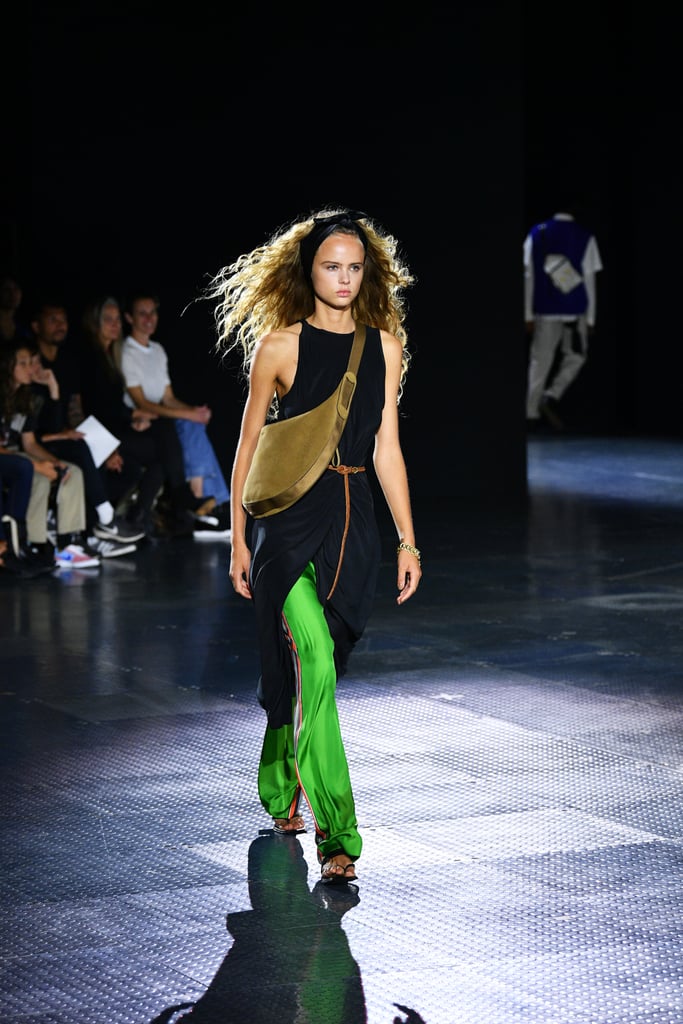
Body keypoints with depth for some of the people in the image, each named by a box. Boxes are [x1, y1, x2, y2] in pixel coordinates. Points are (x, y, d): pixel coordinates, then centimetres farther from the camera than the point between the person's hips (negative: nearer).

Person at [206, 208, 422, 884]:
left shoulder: (383, 344, 8)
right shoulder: (280, 345, -3)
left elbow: (386, 447, 12)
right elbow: (248, 446, 2)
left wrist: (407, 540, 9)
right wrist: (238, 538, 0)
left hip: (353, 522, 4)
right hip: (289, 517, -4)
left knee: (297, 668, 13)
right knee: (314, 665, -16)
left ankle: (280, 793, 36)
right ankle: (336, 834, -15)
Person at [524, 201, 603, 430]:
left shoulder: (536, 234, 3)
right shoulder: (585, 238, -2)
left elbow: (528, 277, 2)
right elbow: (589, 280, -2)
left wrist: (528, 315, 4)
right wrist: (590, 319, 4)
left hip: (544, 310, 2)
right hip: (575, 310, -2)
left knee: (540, 362, 8)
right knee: (575, 356, 13)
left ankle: (532, 414, 5)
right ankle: (552, 397, -7)